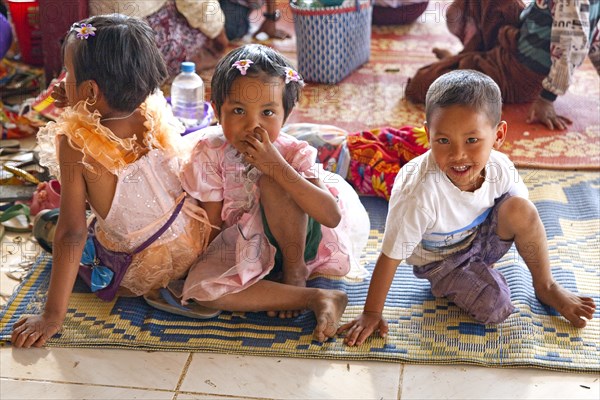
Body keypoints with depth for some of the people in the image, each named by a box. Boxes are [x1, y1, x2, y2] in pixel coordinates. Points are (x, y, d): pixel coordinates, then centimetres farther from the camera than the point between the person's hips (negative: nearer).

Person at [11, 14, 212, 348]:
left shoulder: (75, 145, -25)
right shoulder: (156, 113, -13)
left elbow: (73, 233, -25)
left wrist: (53, 316, -20)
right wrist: (89, 107, 9)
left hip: (136, 274, -4)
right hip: (193, 246, 4)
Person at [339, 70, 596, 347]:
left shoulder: (500, 167, -24)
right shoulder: (418, 194, -38)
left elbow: (525, 219, -5)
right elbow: (390, 257, -27)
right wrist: (371, 314, -18)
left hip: (481, 236, 4)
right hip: (440, 260, -4)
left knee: (520, 208, -23)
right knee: (496, 306, -23)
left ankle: (546, 287, -1)